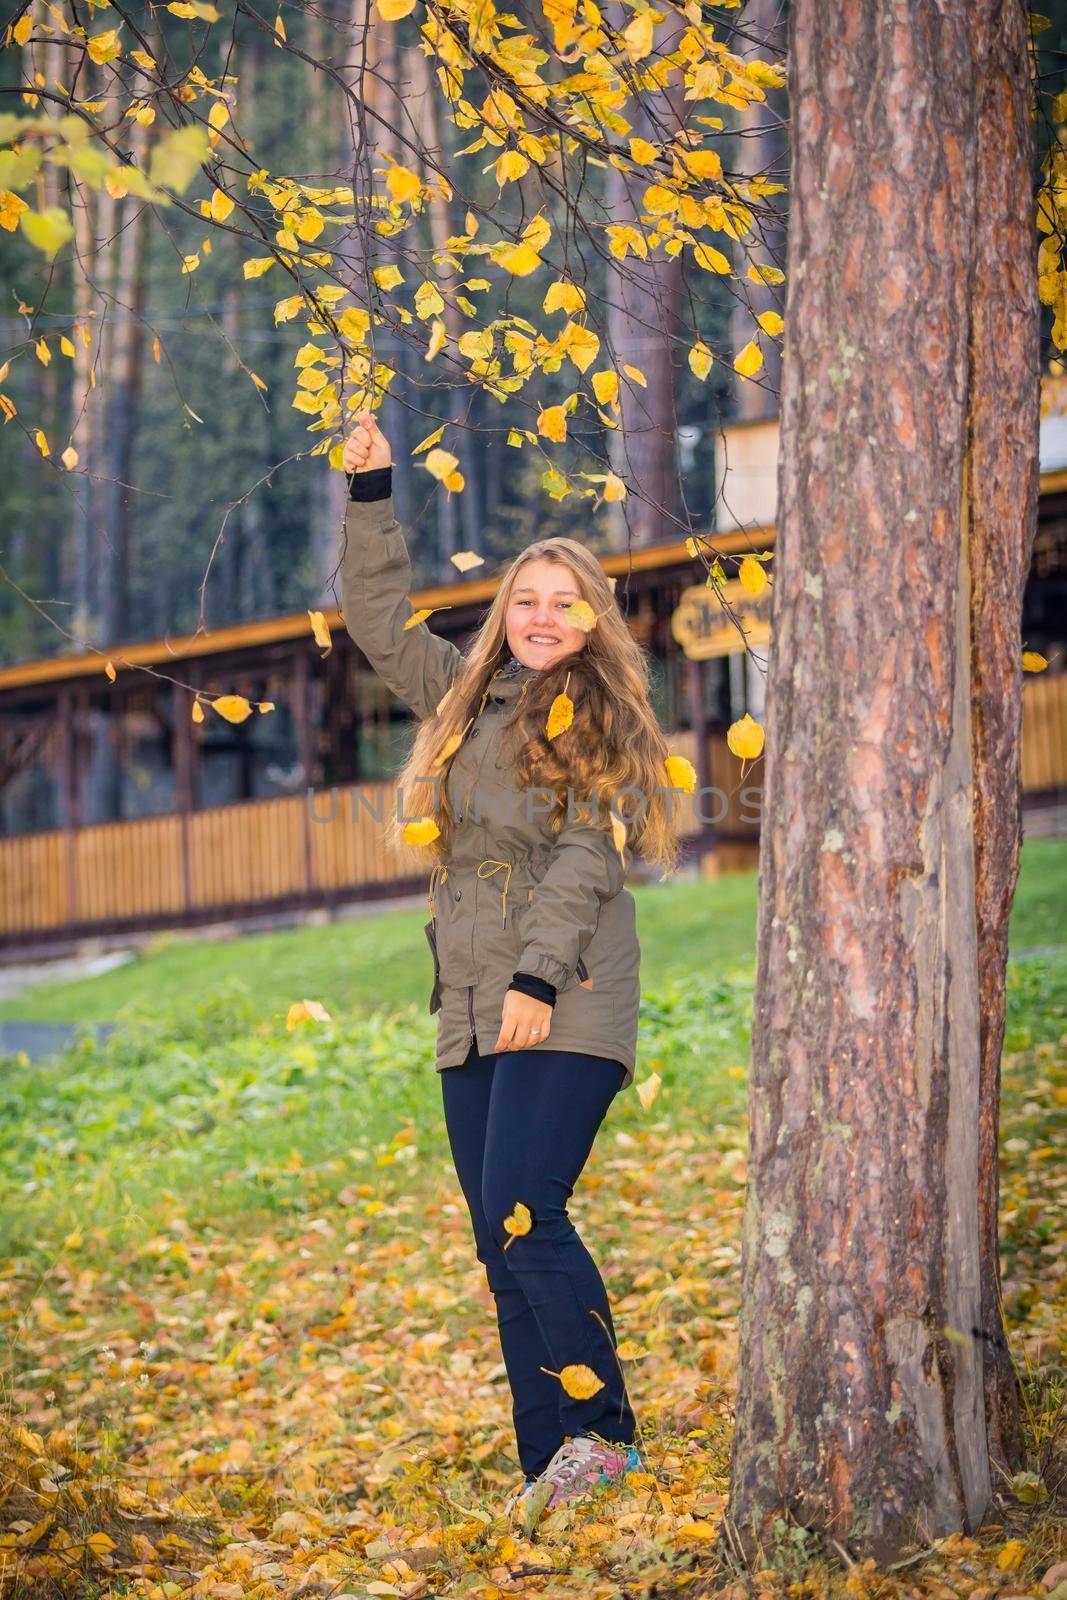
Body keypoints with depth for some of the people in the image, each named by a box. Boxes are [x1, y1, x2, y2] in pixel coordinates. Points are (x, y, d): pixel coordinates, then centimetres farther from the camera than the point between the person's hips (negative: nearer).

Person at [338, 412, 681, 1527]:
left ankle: (602, 1431, -10)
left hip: (565, 1010, -6)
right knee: (503, 1244, 3)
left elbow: (589, 856, -9)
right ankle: (550, 1465, 6)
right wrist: (370, 496, 15)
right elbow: (378, 622, 23)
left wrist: (539, 977, -18)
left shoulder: (599, 719, 0)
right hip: (470, 1013, 7)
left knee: (523, 1216, -19)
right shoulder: (465, 696, 16)